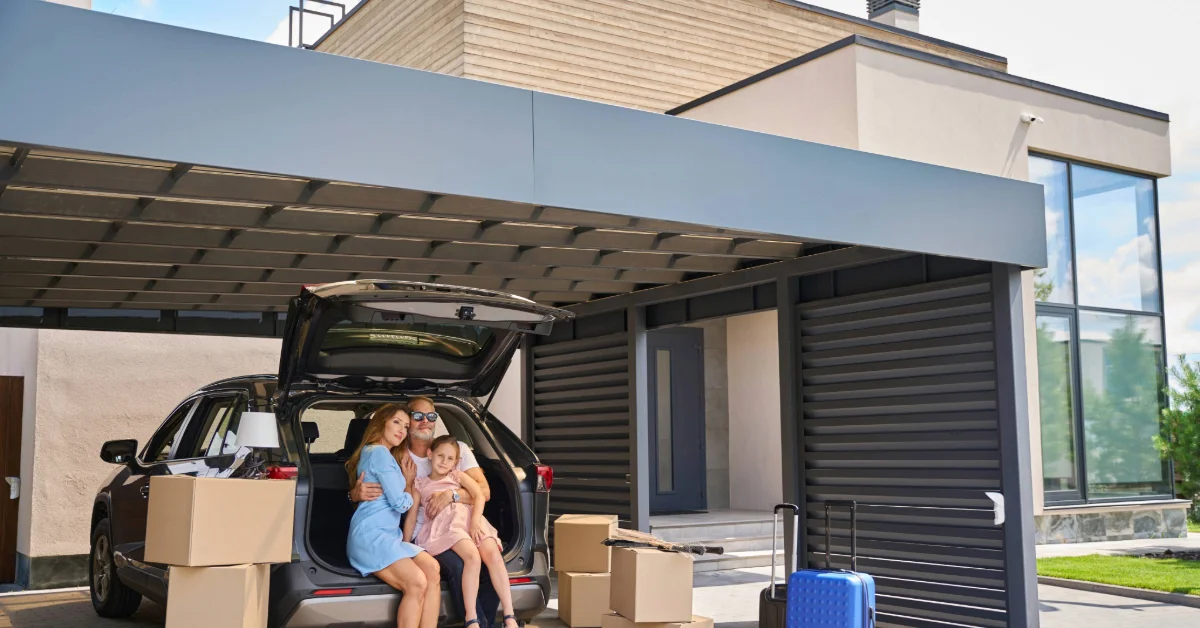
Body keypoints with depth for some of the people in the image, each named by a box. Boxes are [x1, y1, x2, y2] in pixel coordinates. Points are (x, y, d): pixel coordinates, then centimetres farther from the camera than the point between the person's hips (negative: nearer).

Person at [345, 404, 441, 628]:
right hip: (370, 536, -10)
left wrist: (408, 484, 10)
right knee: (417, 583, -28)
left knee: (433, 570, -15)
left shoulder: (372, 452, 25)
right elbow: (400, 503, -8)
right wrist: (408, 486, 12)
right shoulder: (379, 452, -7)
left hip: (389, 535, 10)